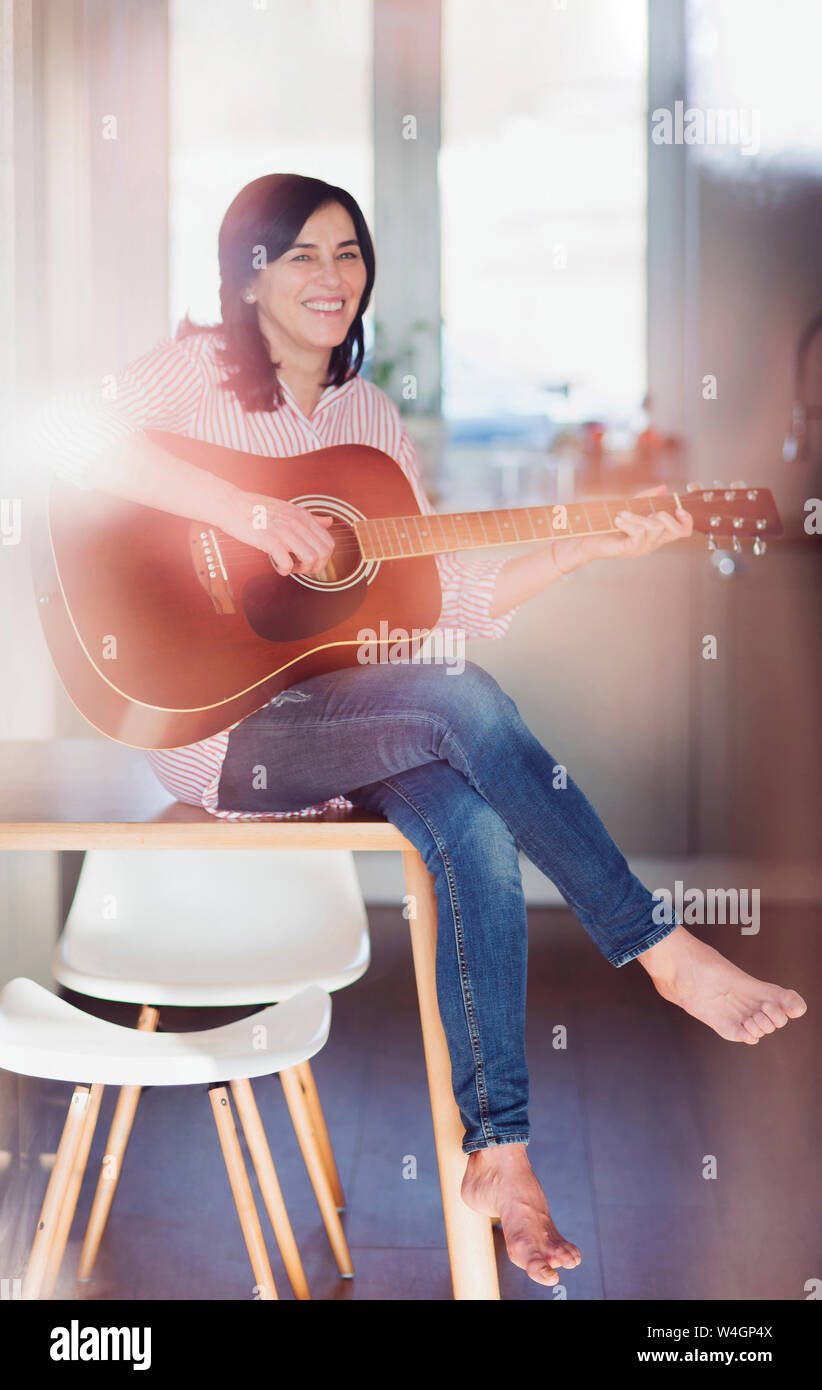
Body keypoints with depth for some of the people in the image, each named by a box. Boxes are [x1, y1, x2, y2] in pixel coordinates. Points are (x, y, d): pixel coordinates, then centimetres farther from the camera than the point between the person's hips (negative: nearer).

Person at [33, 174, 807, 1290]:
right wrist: (253, 514, -29)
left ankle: (498, 1149, -17)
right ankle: (665, 953, -16)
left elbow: (447, 597, 11)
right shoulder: (201, 371, -1)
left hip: (341, 711, 5)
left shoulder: (372, 417, 15)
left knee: (475, 826, -25)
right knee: (466, 701, -29)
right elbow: (74, 434, -23)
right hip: (212, 721, -5)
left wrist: (592, 549, 0)